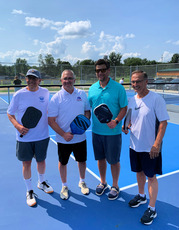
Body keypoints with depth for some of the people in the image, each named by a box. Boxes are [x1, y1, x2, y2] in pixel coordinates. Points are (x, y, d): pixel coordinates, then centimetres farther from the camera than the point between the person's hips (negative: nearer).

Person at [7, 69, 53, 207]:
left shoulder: (45, 93, -1)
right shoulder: (19, 95, -8)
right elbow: (10, 114, -1)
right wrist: (18, 126, -17)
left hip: (42, 136, 2)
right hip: (24, 137, -2)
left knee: (41, 160, 17)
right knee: (26, 163, 8)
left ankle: (42, 182, 43)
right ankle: (29, 191, 28)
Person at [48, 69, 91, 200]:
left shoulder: (82, 94, -1)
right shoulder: (56, 98, -11)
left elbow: (88, 111, 10)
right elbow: (51, 121, -11)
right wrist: (63, 134, -20)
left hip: (80, 137, 3)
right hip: (63, 139, -2)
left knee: (82, 161, 17)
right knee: (63, 163, 14)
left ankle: (82, 182, 44)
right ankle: (64, 186, 39)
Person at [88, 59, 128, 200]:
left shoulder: (118, 88, -8)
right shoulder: (92, 88, 5)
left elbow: (124, 108, -7)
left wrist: (116, 121, -23)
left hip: (113, 132, -4)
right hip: (96, 130, 4)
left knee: (114, 160, 8)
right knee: (100, 158, 17)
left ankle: (115, 186, 30)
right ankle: (103, 183, 38)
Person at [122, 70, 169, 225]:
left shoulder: (156, 99, -15)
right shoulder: (132, 100, 4)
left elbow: (163, 122, -15)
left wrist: (157, 144, -21)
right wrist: (126, 126, -6)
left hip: (150, 147, -6)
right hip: (135, 145, 6)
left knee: (151, 177, 6)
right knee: (139, 172, 21)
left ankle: (152, 209, 23)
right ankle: (141, 196, 45)